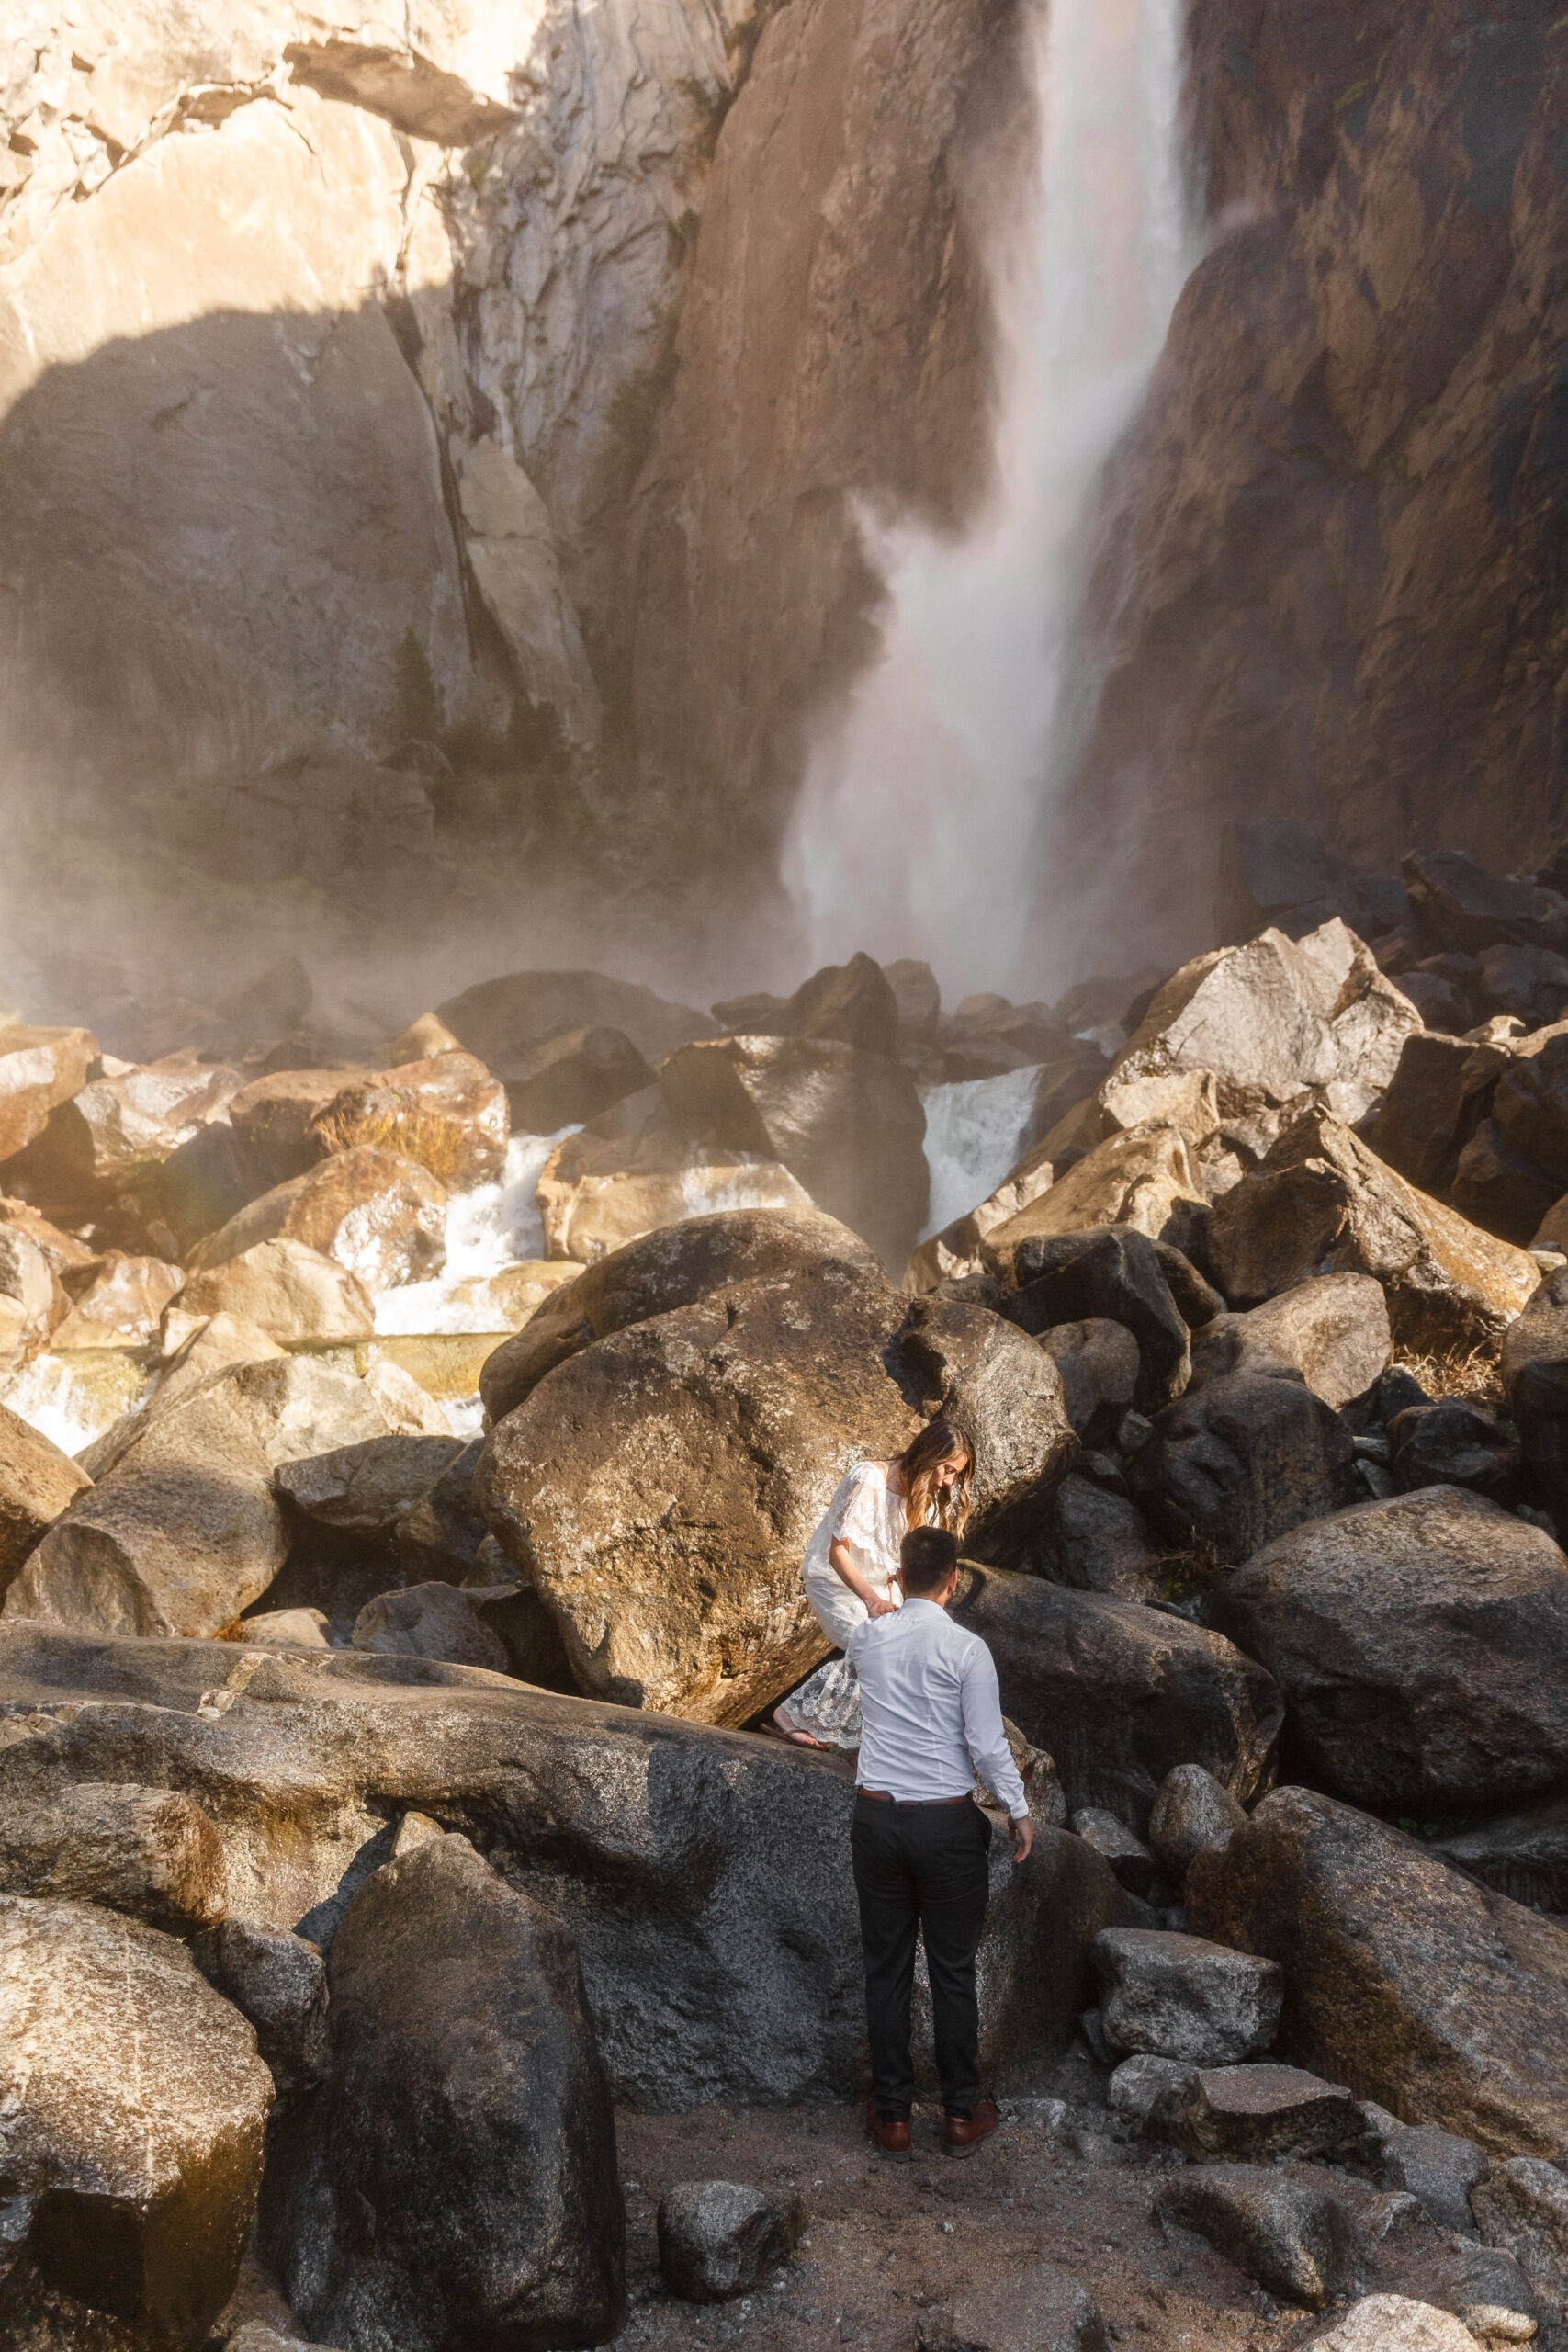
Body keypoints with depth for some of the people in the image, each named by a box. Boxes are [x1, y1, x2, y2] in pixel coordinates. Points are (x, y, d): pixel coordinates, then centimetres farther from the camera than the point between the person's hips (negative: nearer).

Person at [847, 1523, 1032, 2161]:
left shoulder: (868, 1638, 0)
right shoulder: (966, 1649, -13)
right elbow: (988, 1746, -12)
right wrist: (1019, 1811, 3)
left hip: (878, 1819, 3)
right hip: (948, 1823, -3)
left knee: (886, 1968, 12)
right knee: (953, 1970, 10)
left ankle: (892, 2114, 21)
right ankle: (961, 2114, 21)